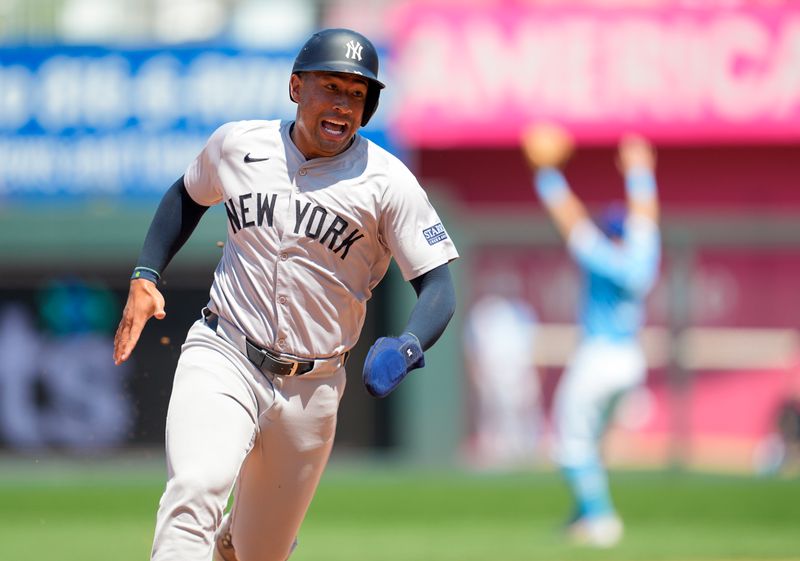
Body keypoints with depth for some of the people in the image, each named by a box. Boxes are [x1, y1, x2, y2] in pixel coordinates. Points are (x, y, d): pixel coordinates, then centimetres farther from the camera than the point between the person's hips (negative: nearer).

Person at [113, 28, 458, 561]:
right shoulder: (237, 145, 2)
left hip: (310, 388, 0)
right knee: (195, 492, -29)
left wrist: (407, 347, -29)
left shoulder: (387, 181, -6)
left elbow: (438, 284, -9)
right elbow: (188, 196, 23)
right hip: (222, 357, 0)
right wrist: (145, 277, 11)